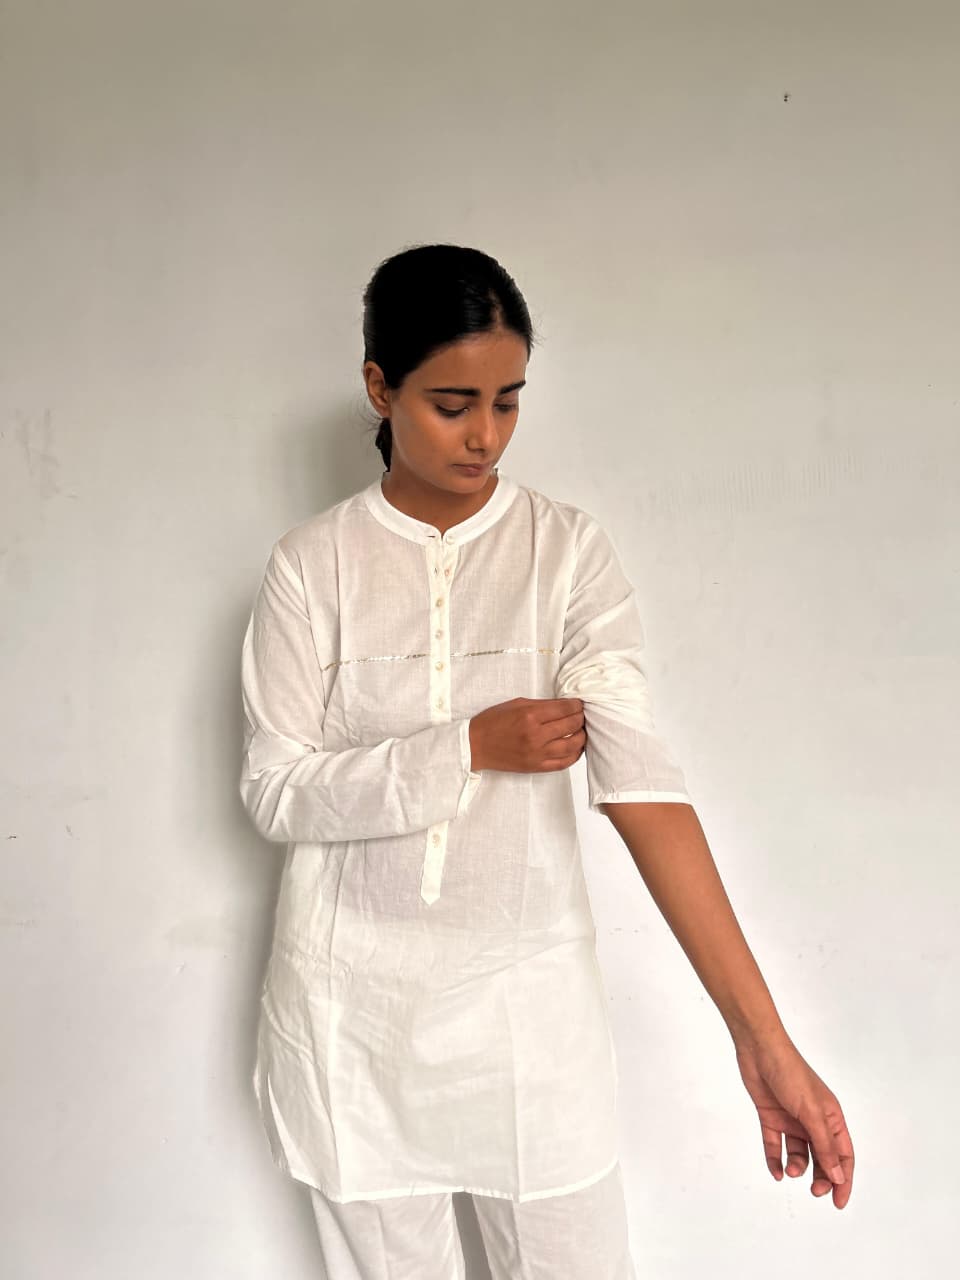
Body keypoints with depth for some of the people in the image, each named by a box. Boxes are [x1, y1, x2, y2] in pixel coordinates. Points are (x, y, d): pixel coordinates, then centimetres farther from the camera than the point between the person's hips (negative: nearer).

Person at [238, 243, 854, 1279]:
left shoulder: (570, 552, -7)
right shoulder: (314, 564, -6)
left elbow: (637, 771, -18)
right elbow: (275, 791, -9)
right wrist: (472, 748, -20)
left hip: (527, 991, 0)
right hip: (355, 998, 0)